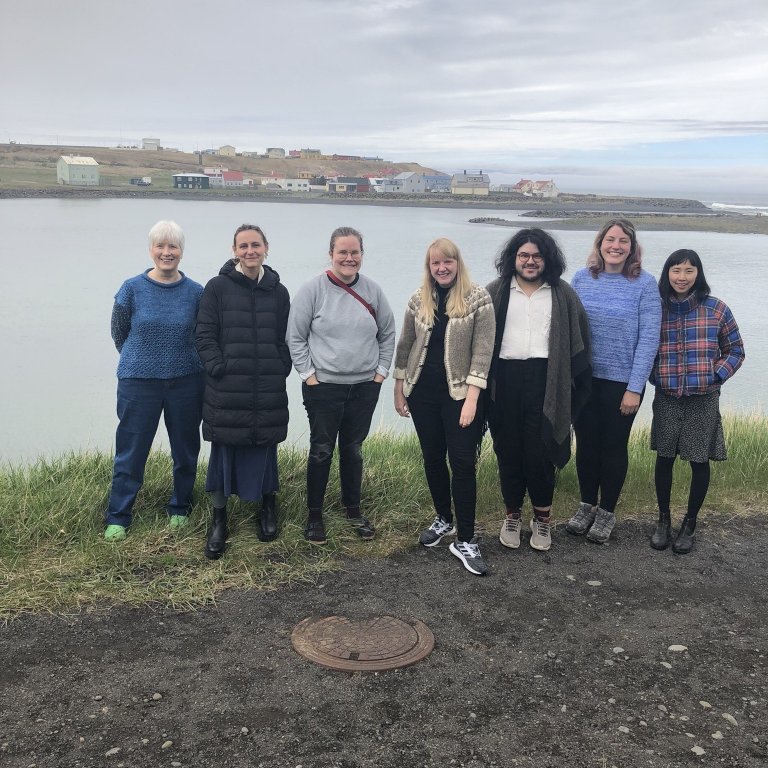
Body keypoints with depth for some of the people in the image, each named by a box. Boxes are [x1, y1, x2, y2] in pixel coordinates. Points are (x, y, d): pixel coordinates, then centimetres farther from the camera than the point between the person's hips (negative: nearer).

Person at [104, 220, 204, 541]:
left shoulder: (196, 292, -2)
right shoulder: (132, 289, -4)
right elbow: (119, 333, 6)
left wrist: (182, 361, 5)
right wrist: (142, 360, 9)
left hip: (186, 382, 2)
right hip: (138, 383, -1)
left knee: (186, 451, 11)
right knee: (131, 451, 4)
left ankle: (180, 509, 30)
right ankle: (117, 517, 17)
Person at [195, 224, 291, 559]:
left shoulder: (278, 292, 7)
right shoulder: (217, 287, -1)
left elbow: (285, 341, 11)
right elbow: (204, 334, -3)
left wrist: (280, 371, 1)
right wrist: (219, 368, -11)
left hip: (268, 393, 2)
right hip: (226, 390, -2)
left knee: (264, 452, 8)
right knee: (223, 452, 4)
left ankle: (268, 510, 28)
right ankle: (219, 519, 18)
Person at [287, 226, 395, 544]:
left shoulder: (372, 291, 2)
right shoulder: (312, 290, -8)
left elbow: (388, 334, 11)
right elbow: (296, 338, -5)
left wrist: (381, 371, 5)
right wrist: (309, 376, -8)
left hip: (365, 387, 3)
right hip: (323, 387, -3)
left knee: (353, 449, 14)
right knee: (321, 451, 3)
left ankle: (353, 510, 29)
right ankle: (314, 515, 18)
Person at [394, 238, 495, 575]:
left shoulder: (478, 298, -7)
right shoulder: (419, 300, 5)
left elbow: (482, 349, -10)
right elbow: (405, 345, 12)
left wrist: (471, 398, -15)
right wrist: (398, 389, 10)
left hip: (460, 393, -4)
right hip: (422, 392, 4)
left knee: (463, 462, -6)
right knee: (432, 459, 13)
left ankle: (465, 540, 2)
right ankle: (443, 519, 33)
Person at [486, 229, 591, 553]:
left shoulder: (563, 294, 8)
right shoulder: (496, 292, 8)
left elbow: (577, 340, 8)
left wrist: (580, 383, 1)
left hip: (545, 381, -1)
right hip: (505, 379, 1)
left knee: (540, 451, -2)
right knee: (508, 451, 7)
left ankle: (542, 517, 16)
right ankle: (513, 514, 23)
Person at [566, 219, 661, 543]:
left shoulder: (644, 284, -8)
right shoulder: (581, 279, 1)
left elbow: (649, 338, -10)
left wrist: (635, 388, -13)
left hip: (622, 381, -3)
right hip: (583, 379, 3)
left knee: (613, 446, 10)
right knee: (586, 443, 13)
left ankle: (607, 512, 26)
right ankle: (587, 505, 31)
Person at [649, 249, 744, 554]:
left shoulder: (716, 309, -2)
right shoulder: (656, 310, 1)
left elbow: (735, 351, 5)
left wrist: (715, 376, -7)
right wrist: (656, 377, -2)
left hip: (704, 400, -1)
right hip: (666, 398, 1)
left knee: (699, 462, 6)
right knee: (664, 459, 9)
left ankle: (689, 525, 23)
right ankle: (663, 520, 26)